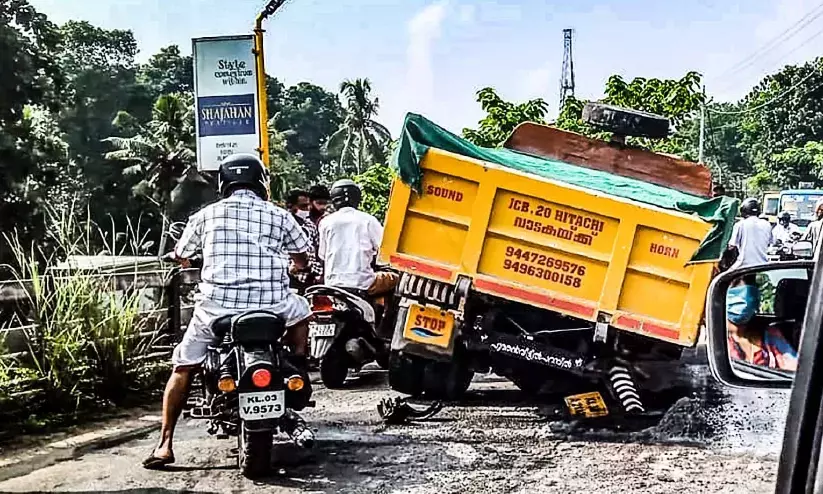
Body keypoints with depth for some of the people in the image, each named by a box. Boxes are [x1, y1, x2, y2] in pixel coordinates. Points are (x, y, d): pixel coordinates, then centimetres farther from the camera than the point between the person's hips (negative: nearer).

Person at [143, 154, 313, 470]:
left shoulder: (206, 215, 10)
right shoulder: (279, 216, 10)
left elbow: (180, 256, 24)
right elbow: (303, 260, 23)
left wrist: (194, 258, 48)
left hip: (216, 307, 0)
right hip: (272, 306, 0)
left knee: (182, 369, 18)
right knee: (301, 311, 32)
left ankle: (165, 445, 12)